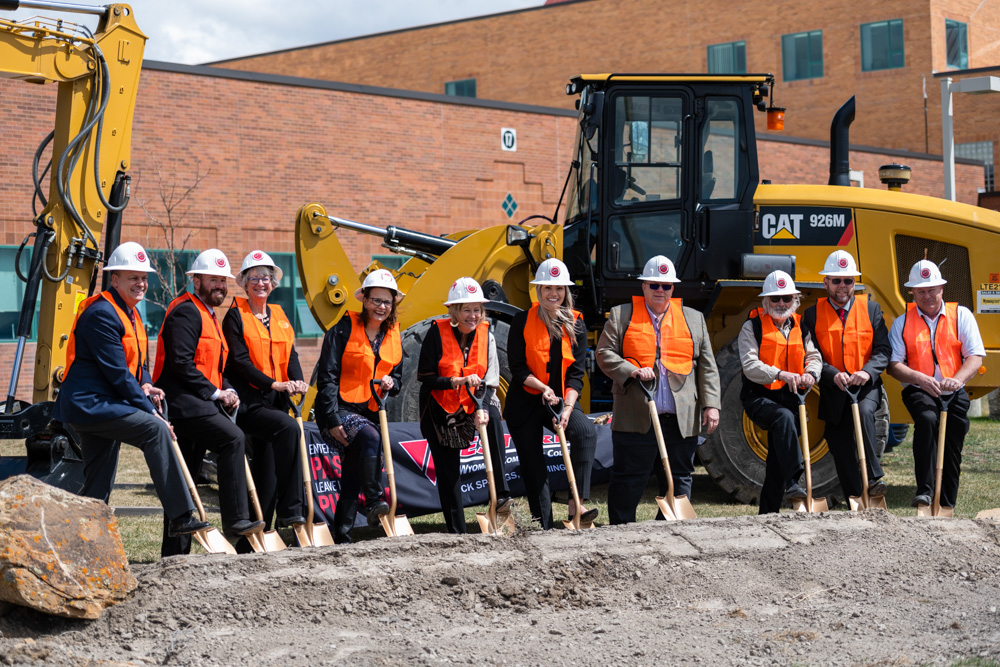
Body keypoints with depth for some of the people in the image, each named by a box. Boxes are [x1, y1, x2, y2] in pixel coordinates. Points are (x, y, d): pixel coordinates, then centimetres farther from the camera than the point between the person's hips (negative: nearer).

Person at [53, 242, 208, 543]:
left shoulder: (129, 312, 16)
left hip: (103, 405, 10)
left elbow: (135, 362, 20)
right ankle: (179, 517, -26)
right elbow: (116, 372, -20)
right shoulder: (101, 313, -16)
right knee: (155, 430, -24)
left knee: (98, 485, 10)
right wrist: (150, 411, -18)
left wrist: (146, 386, -3)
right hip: (90, 403, -10)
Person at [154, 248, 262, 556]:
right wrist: (215, 393, -16)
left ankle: (175, 552, 12)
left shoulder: (209, 315, 24)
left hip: (198, 406, 10)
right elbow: (180, 362, -18)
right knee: (233, 438, -25)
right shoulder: (186, 311, -8)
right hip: (183, 401, -10)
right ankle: (235, 519, -26)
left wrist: (228, 391, 6)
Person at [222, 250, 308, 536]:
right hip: (249, 401, -6)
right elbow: (239, 361, -10)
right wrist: (273, 384, -19)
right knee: (288, 427, -29)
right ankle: (290, 510, -26)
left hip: (275, 401, 6)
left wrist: (297, 380, -11)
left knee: (267, 468, 5)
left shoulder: (280, 316, 17)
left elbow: (290, 355, 11)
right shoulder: (236, 315, -1)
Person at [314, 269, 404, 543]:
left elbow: (397, 377, 22)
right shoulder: (344, 330, -6)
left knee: (352, 477, 5)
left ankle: (342, 538, 12)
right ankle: (375, 503, -27)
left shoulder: (393, 336, 11)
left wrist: (391, 383, -5)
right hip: (340, 410, -6)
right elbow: (327, 376, -10)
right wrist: (332, 420, -18)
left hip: (370, 413, 6)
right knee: (371, 438, -33)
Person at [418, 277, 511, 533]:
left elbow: (490, 379, -8)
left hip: (473, 405, 1)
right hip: (439, 408, -1)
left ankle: (501, 493, -30)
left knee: (493, 417, -32)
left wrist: (483, 408, -25)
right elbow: (425, 377, -14)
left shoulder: (486, 334, -4)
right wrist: (458, 381, -28)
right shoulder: (437, 332, -12)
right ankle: (456, 531, 13)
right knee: (448, 472, -1)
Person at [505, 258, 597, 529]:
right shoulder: (523, 320, -6)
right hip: (525, 402, -1)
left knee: (586, 432, -27)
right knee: (534, 467, 0)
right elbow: (516, 367, -7)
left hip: (562, 398, 1)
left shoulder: (576, 324, 1)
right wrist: (543, 388, -21)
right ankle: (543, 527, 9)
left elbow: (576, 373, -2)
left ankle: (577, 503, -28)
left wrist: (567, 408, -16)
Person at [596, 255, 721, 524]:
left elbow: (707, 367, 12)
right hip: (636, 418, -2)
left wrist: (711, 404, 1)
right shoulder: (621, 315, 9)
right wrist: (633, 371, -14)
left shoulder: (694, 319, 15)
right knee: (628, 480, 0)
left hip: (682, 420, 2)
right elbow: (605, 353, 2)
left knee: (679, 480, 7)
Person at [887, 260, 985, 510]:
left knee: (952, 449, 1)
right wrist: (919, 378, -22)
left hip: (953, 393, 2)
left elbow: (975, 356, -4)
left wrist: (958, 379, -25)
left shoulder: (961, 315, 5)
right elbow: (893, 365, -2)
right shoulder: (902, 322, 6)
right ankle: (924, 490, -32)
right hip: (918, 391, -2)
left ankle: (947, 507, 14)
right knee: (926, 419, -32)